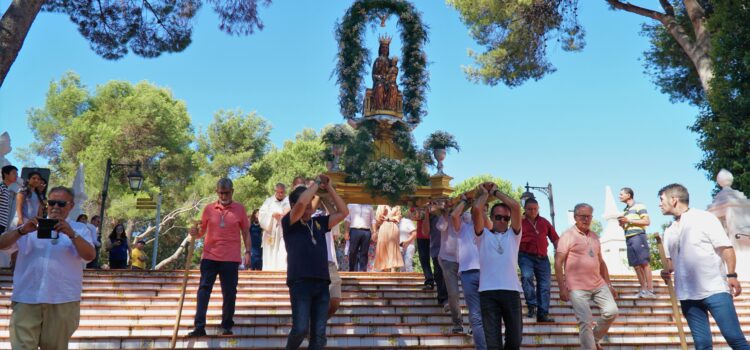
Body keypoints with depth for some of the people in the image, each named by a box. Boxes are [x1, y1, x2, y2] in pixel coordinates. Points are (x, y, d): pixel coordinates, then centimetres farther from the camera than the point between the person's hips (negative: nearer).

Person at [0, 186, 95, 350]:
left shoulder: (79, 229, 10)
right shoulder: (31, 226, 15)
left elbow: (89, 256, -5)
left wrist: (72, 234, -19)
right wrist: (21, 231, -13)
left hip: (62, 301, -1)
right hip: (26, 299, 1)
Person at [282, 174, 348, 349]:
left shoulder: (319, 222, 16)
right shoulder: (289, 223, 2)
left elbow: (343, 212, 15)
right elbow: (301, 202, -15)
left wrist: (329, 187, 10)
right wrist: (317, 183, -1)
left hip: (322, 283, 5)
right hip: (300, 282, -5)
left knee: (319, 336, 3)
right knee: (301, 329, -12)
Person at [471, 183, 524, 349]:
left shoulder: (513, 235, 15)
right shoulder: (483, 235, 12)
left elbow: (516, 206, 2)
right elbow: (476, 210, -4)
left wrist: (495, 191, 12)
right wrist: (484, 193, 13)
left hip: (511, 290, 2)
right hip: (488, 292, -2)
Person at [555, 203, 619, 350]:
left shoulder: (594, 236, 14)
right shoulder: (567, 236, -7)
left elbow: (601, 262, 20)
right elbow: (558, 263, -11)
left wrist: (609, 285, 16)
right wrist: (562, 288, -17)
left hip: (599, 284, 6)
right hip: (577, 288, -6)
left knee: (611, 312, -4)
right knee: (585, 322, -6)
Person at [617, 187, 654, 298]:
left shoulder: (639, 206, -2)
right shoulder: (624, 210, 20)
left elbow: (647, 222, -10)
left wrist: (629, 220, -13)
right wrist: (621, 223, 4)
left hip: (638, 237, -8)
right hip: (628, 239, 8)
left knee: (644, 263, -9)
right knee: (636, 265, 5)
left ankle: (650, 290, -8)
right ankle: (643, 289, 8)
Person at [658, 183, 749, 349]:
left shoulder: (704, 218, -1)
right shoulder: (670, 231, 16)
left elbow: (726, 247, -6)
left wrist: (731, 275, -16)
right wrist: (667, 271, -1)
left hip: (715, 289, -5)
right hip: (687, 295, 5)